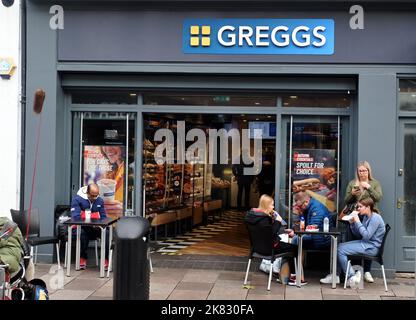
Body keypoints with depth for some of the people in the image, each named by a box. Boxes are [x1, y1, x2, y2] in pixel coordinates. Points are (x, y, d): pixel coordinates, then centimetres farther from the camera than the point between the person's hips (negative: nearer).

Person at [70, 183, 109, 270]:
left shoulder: (100, 200, 6)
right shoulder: (77, 199, -8)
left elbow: (103, 217, 10)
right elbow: (76, 217, -17)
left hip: (95, 228, 3)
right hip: (81, 227, -3)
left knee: (107, 233, -26)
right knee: (82, 233, -38)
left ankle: (106, 259, -17)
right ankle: (83, 258, -18)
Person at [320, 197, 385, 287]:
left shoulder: (375, 218, -17)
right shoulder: (366, 217, 12)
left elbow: (367, 235, -24)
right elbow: (359, 235, 15)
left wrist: (358, 222, -18)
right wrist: (352, 223, 1)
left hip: (372, 247, -10)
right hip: (364, 243, 10)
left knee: (341, 250, -15)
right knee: (339, 246, 6)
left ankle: (351, 277, -10)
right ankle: (335, 275, 5)